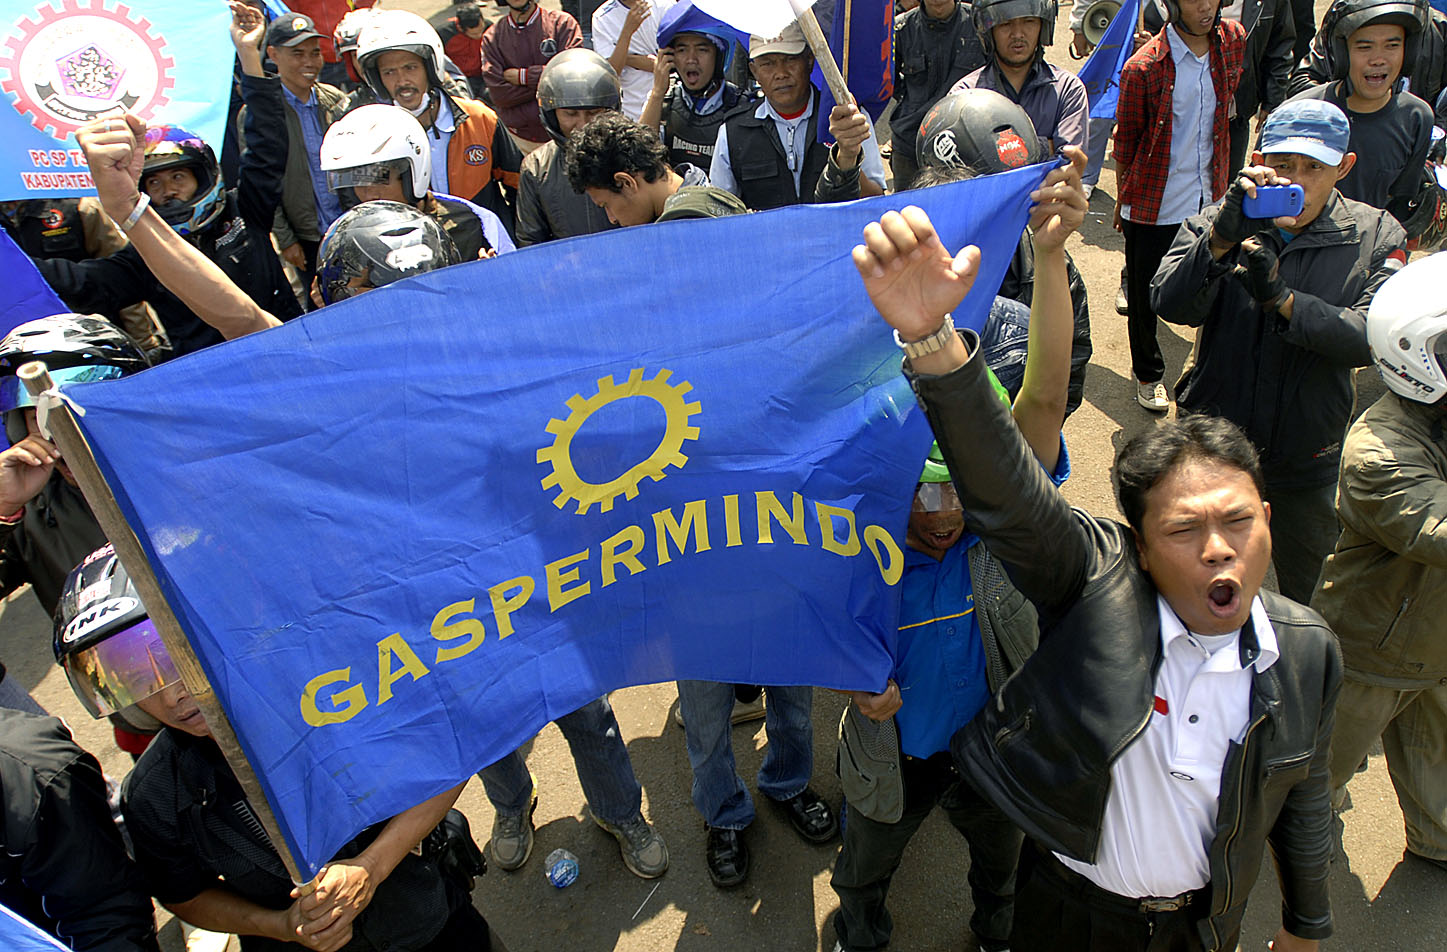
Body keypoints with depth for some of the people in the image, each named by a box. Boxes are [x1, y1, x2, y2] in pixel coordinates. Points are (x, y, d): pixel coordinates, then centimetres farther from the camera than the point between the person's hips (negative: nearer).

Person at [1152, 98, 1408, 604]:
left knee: (1310, 599, 21)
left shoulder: (1376, 237, -6)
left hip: (1306, 460, 1)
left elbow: (1370, 338, -20)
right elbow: (1170, 304, -24)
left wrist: (1281, 298, -30)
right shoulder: (1218, 225, -7)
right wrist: (1222, 237, -39)